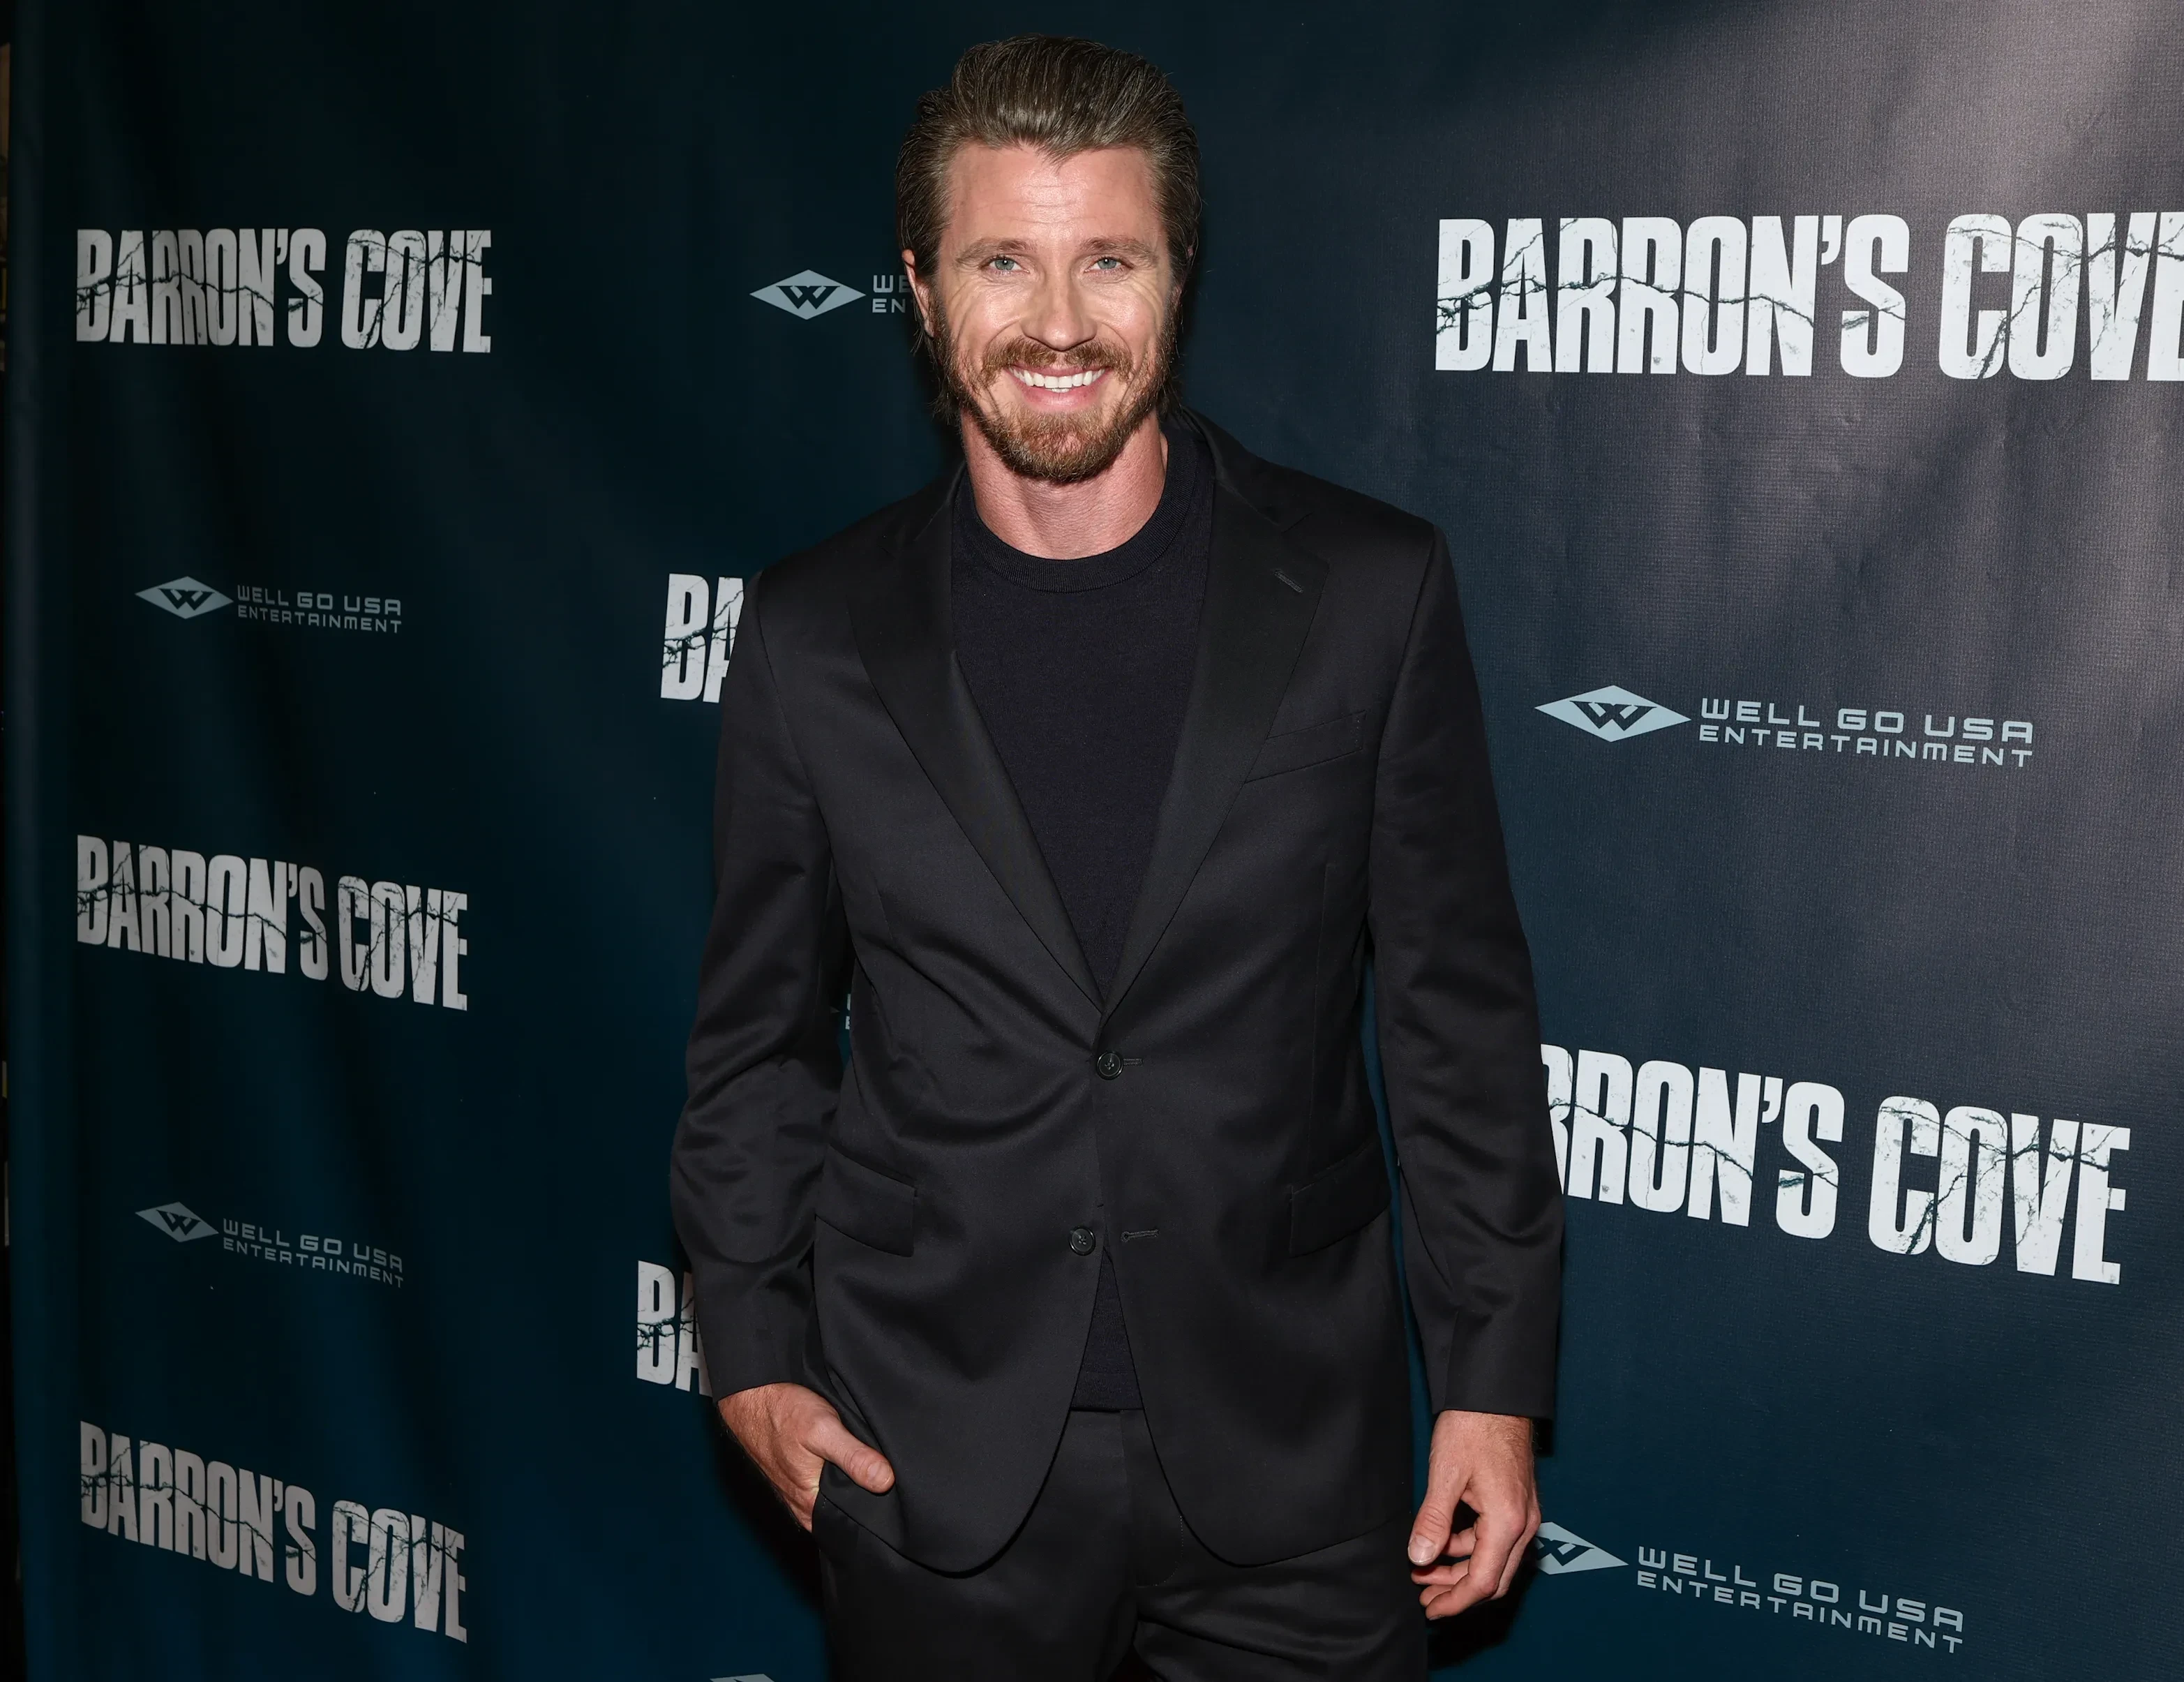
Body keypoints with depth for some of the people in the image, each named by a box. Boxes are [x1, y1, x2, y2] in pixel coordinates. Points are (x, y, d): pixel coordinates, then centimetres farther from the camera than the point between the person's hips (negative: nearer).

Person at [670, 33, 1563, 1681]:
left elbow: (1463, 1021, -1)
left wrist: (1495, 1381, -1)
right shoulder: (814, 636, -2)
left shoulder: (1370, 594, -5)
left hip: (1292, 1468, 0)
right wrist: (754, 1357, 3)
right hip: (934, 1466, 1)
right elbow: (761, 1037, 7)